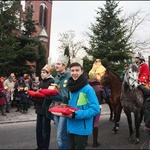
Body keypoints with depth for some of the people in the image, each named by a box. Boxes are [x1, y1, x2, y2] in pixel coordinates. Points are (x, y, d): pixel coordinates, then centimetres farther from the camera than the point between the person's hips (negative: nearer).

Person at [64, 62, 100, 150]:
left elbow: (95, 109, -21)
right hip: (71, 128, 7)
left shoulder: (88, 88, -17)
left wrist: (76, 115, -24)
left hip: (82, 129, -7)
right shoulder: (71, 87, 5)